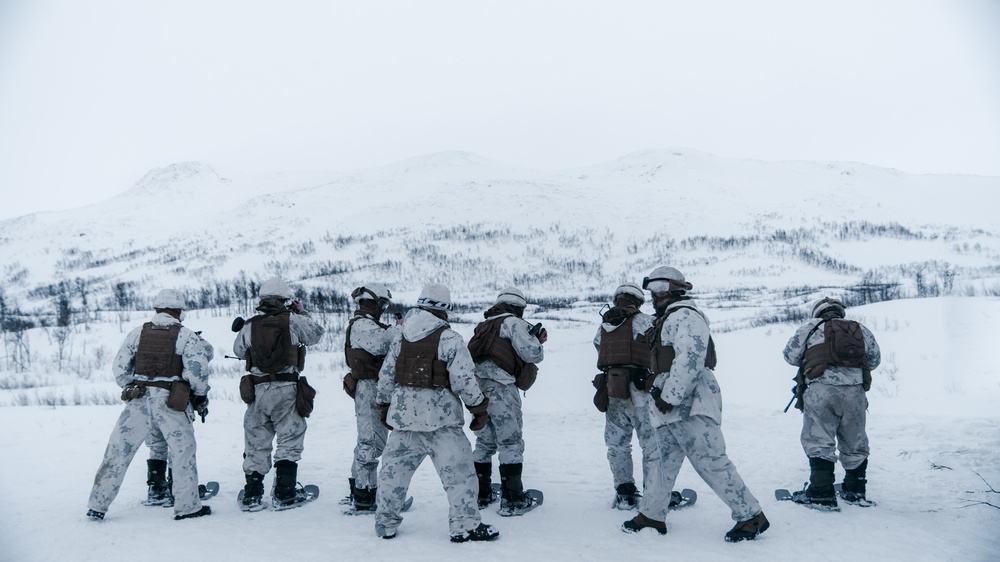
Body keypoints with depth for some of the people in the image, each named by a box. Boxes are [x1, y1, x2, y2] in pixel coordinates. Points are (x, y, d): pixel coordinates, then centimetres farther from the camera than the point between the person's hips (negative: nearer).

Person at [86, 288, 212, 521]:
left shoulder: (137, 333, 7)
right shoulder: (187, 336, -3)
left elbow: (119, 368, 8)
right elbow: (198, 369, -11)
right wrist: (201, 395, 3)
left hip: (139, 400, 3)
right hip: (171, 403, -3)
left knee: (118, 451, 11)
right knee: (183, 452, 7)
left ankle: (97, 505, 17)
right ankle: (187, 506, 9)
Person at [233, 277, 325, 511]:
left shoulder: (250, 325, 4)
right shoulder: (294, 321, -5)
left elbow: (238, 350, 19)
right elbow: (317, 333, 10)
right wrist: (301, 312, 21)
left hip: (257, 390, 3)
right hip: (286, 389, -3)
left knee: (256, 444, 13)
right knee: (289, 440, 8)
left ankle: (252, 495, 16)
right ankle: (284, 494, 8)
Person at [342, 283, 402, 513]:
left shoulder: (366, 323, 21)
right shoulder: (362, 324, -13)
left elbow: (381, 347, 16)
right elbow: (381, 345, -28)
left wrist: (396, 328, 4)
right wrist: (398, 328, -15)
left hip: (373, 388, 11)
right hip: (369, 387, -11)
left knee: (369, 439, 19)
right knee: (371, 441, -9)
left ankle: (357, 489, 30)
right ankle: (364, 497, -4)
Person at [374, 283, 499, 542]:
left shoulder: (400, 337, 8)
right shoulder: (449, 338, -10)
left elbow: (386, 375, 13)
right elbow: (463, 380, -13)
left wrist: (384, 406, 25)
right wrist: (480, 408, 0)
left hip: (403, 414, 6)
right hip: (439, 417, -5)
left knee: (394, 468, 14)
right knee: (458, 469, 2)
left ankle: (386, 523, 23)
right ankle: (466, 524, 4)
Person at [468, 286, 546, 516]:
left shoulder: (485, 325, 22)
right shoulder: (513, 322, -1)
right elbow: (532, 354, -7)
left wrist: (534, 341, 18)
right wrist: (537, 341, 16)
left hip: (476, 385, 8)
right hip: (499, 387, -8)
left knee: (484, 442, 18)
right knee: (511, 443, 0)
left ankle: (481, 494, 24)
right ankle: (512, 500, 1)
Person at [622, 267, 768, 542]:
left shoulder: (684, 315, -11)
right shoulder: (669, 318, 23)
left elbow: (690, 360, -23)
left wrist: (669, 396, -21)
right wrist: (659, 392, 12)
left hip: (690, 405, -11)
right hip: (671, 405, 11)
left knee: (710, 462, -9)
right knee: (664, 461, 14)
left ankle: (751, 516, 2)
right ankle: (652, 516, 23)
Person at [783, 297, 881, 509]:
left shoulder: (811, 327, 11)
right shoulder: (860, 330, 20)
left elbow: (790, 355, 11)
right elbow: (874, 359, 26)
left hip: (821, 388, -4)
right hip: (854, 389, 4)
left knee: (818, 440, -1)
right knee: (854, 442, 18)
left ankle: (821, 494, -5)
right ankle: (855, 490, 30)